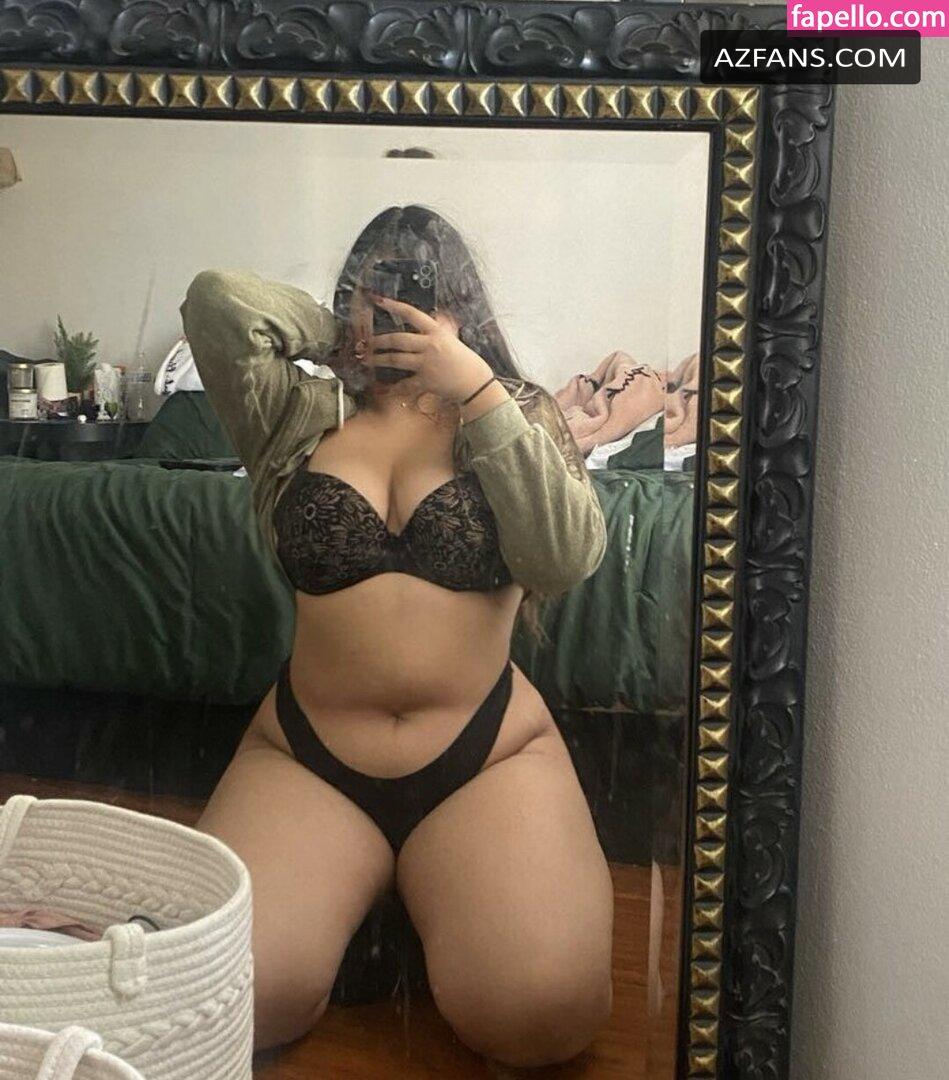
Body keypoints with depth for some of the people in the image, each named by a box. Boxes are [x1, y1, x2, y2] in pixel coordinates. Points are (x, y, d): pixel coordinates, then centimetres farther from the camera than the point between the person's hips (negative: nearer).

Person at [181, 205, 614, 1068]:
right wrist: (347, 342, 7)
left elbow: (568, 557, -9)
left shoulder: (516, 414, 9)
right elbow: (218, 299, -6)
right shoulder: (302, 419, 10)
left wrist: (476, 390, -11)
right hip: (306, 758, 1)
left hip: (490, 756, 0)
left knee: (544, 1010, -22)